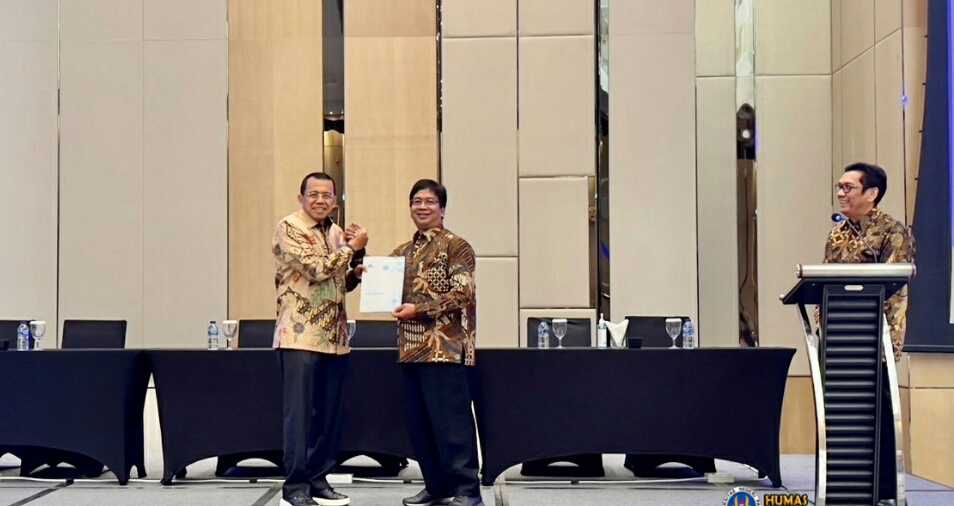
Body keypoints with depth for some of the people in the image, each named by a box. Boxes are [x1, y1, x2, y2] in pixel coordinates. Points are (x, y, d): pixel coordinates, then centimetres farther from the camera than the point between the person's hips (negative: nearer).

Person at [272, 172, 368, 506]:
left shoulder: (337, 233, 15)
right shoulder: (288, 229, -7)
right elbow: (316, 269, -19)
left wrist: (357, 271, 1)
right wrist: (352, 247, -10)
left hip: (335, 337, 7)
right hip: (300, 336, -7)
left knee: (330, 414, 9)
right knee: (300, 413, -3)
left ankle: (319, 479, 18)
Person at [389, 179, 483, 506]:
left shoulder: (455, 246, -3)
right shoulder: (402, 252, 18)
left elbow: (463, 294, -12)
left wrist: (419, 310, -17)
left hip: (445, 348, -7)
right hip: (411, 348, 7)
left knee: (452, 422, -5)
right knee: (419, 423, 9)